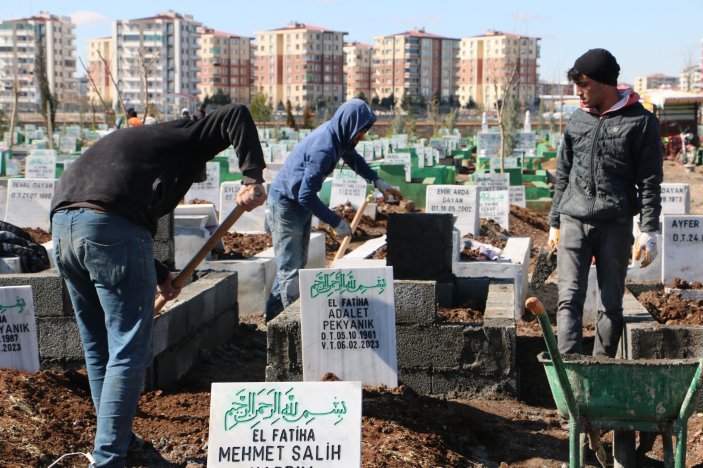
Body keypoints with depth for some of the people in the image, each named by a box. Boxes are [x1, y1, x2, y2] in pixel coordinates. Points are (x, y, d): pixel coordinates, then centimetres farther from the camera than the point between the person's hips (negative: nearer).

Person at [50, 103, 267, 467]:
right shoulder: (186, 138, 18)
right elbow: (236, 115, 2)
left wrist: (158, 274, 31)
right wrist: (253, 177, -5)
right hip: (112, 229, -8)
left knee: (98, 348, 19)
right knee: (129, 352, -2)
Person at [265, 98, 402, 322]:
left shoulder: (336, 135, -2)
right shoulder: (324, 149, -31)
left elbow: (352, 157, 22)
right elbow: (306, 195, -30)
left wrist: (378, 182, 15)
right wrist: (336, 222, -23)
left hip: (300, 204, 10)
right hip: (285, 205, -10)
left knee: (296, 264, 17)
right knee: (291, 270, -7)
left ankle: (274, 314, 26)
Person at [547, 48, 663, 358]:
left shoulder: (640, 122, -1)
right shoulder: (577, 120, 11)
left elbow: (650, 182, -2)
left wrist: (648, 230, -9)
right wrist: (555, 222, 16)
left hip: (615, 225, -2)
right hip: (574, 221, 3)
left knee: (611, 303, 6)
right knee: (569, 298, -8)